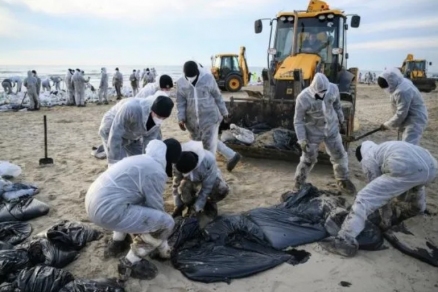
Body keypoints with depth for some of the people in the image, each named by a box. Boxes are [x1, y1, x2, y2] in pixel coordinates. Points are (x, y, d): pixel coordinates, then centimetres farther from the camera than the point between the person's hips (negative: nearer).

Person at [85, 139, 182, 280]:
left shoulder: (144, 160, 17)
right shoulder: (156, 172, -12)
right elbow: (156, 209, -4)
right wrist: (164, 249, 12)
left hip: (93, 200, 10)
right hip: (106, 210, -10)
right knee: (166, 223, -7)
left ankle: (116, 243, 36)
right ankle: (130, 263, 7)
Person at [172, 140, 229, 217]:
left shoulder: (209, 160, -41)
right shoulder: (179, 163, -34)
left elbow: (207, 187, -32)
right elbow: (176, 183, -18)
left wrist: (197, 207, -28)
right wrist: (178, 206, -13)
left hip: (210, 176, -1)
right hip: (191, 179, 1)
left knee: (223, 190, -30)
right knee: (184, 185, -33)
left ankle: (210, 201, 5)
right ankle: (190, 204, 1)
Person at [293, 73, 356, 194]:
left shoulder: (333, 88, -16)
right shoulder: (303, 98, -27)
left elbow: (337, 105, 5)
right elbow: (298, 121, -18)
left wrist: (341, 121, 14)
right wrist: (302, 140, -22)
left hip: (331, 129, 4)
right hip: (313, 132, -4)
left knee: (339, 155, 12)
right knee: (308, 159, 3)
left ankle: (343, 180, 35)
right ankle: (298, 184, 22)